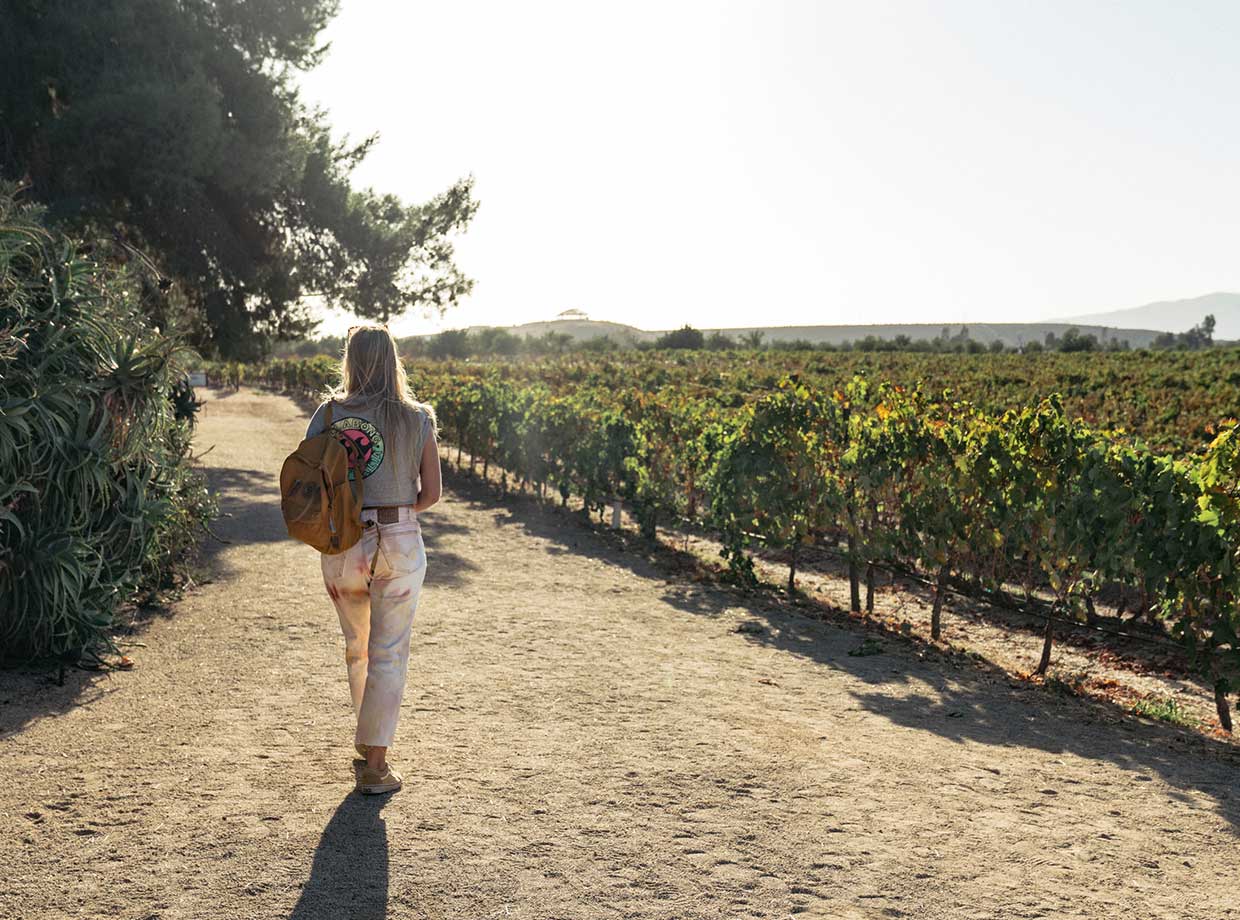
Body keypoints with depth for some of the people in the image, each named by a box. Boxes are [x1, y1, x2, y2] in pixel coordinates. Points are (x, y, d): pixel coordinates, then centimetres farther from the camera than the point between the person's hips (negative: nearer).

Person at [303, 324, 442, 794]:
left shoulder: (327, 415, -4)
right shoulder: (418, 419, -3)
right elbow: (431, 493, 0)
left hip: (342, 545, 2)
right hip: (401, 545, -1)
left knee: (356, 647, 23)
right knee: (389, 654, 7)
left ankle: (367, 736, 41)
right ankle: (376, 764, 7)